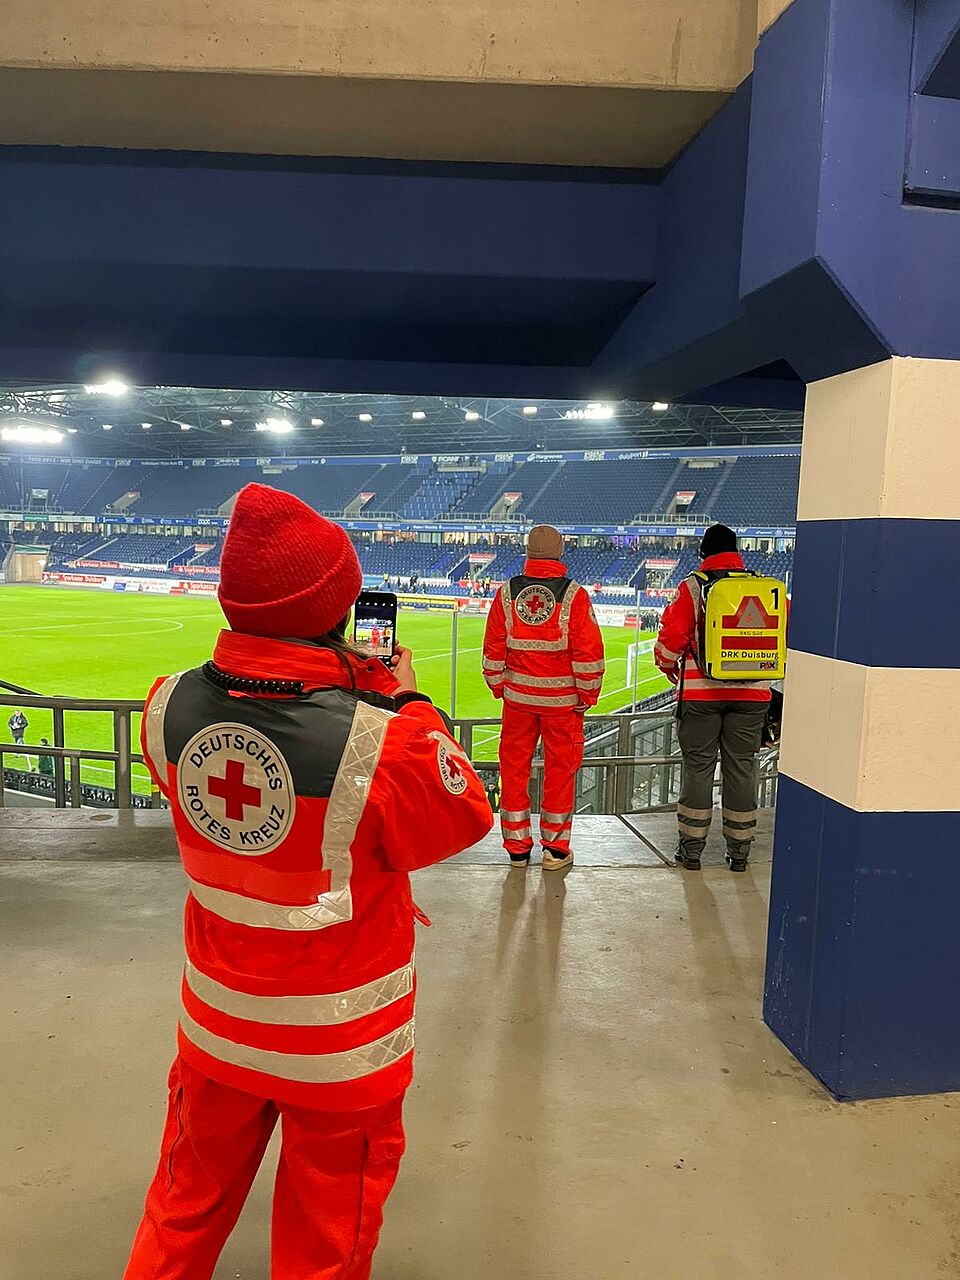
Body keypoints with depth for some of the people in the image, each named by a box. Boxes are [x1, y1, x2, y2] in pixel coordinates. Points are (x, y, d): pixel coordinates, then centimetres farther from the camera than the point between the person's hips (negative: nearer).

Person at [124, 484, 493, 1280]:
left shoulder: (170, 707, -15)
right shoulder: (384, 741, -30)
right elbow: (467, 820, -11)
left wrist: (340, 686, 3)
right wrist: (407, 702, -5)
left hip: (216, 1026, 4)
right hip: (341, 1048, -4)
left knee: (185, 1214, 27)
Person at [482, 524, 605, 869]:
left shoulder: (507, 593, 0)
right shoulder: (574, 595, -9)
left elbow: (493, 649, 4)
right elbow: (588, 653, -10)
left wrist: (499, 687, 16)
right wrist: (588, 695, 1)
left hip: (518, 698, 2)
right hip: (563, 700, -2)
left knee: (514, 768, 12)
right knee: (560, 770, 9)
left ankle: (517, 847, 20)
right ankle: (555, 848, 18)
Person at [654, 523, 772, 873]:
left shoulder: (693, 587, -6)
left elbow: (672, 635, -7)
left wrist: (668, 666, 11)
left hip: (700, 690, -2)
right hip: (751, 692, 3)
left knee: (697, 767, 7)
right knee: (741, 769, 11)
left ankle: (691, 848, 14)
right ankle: (739, 851, 19)